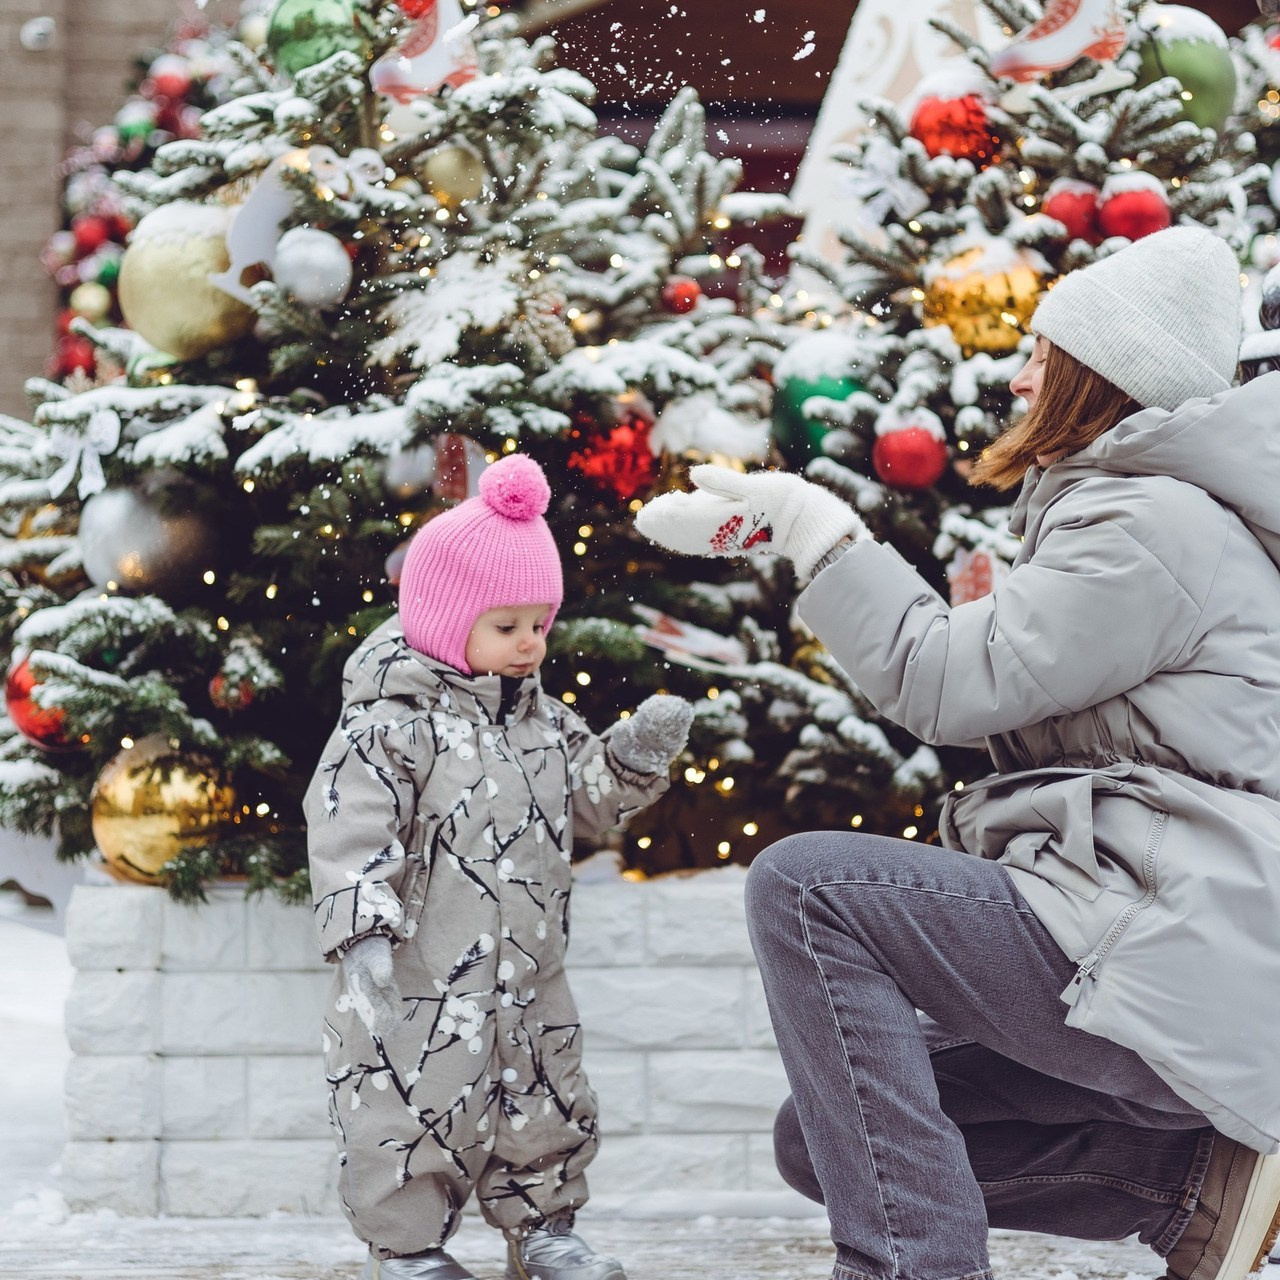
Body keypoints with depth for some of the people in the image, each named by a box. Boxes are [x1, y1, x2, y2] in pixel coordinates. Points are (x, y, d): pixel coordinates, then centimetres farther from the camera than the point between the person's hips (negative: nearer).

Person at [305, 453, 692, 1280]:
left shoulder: (540, 720, 9)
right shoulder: (392, 726, -16)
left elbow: (583, 800, 17)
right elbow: (352, 832, -21)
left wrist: (637, 756, 0)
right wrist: (362, 934, -30)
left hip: (527, 974, 7)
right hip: (424, 980, -7)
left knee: (547, 1104, 16)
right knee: (416, 1110, -1)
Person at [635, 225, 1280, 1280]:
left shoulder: (1158, 526, -13)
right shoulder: (1132, 504, 21)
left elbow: (946, 681, -13)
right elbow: (980, 661, 20)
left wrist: (813, 524, -4)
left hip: (1180, 972, -11)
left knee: (805, 886, -18)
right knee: (821, 1142, 9)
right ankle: (1191, 1172, 5)